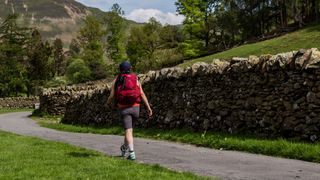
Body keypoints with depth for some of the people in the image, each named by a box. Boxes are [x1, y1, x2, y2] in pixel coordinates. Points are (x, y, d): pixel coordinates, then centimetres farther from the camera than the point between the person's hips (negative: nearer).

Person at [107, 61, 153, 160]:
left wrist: (109, 102, 23)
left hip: (123, 108, -2)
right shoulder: (135, 79, 6)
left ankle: (132, 153, -21)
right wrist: (148, 107, -6)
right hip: (135, 107, 2)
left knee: (128, 131, -6)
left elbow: (112, 96, 0)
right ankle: (124, 147, 42)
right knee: (129, 127, 23)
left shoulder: (116, 80, 3)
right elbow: (142, 94, -5)